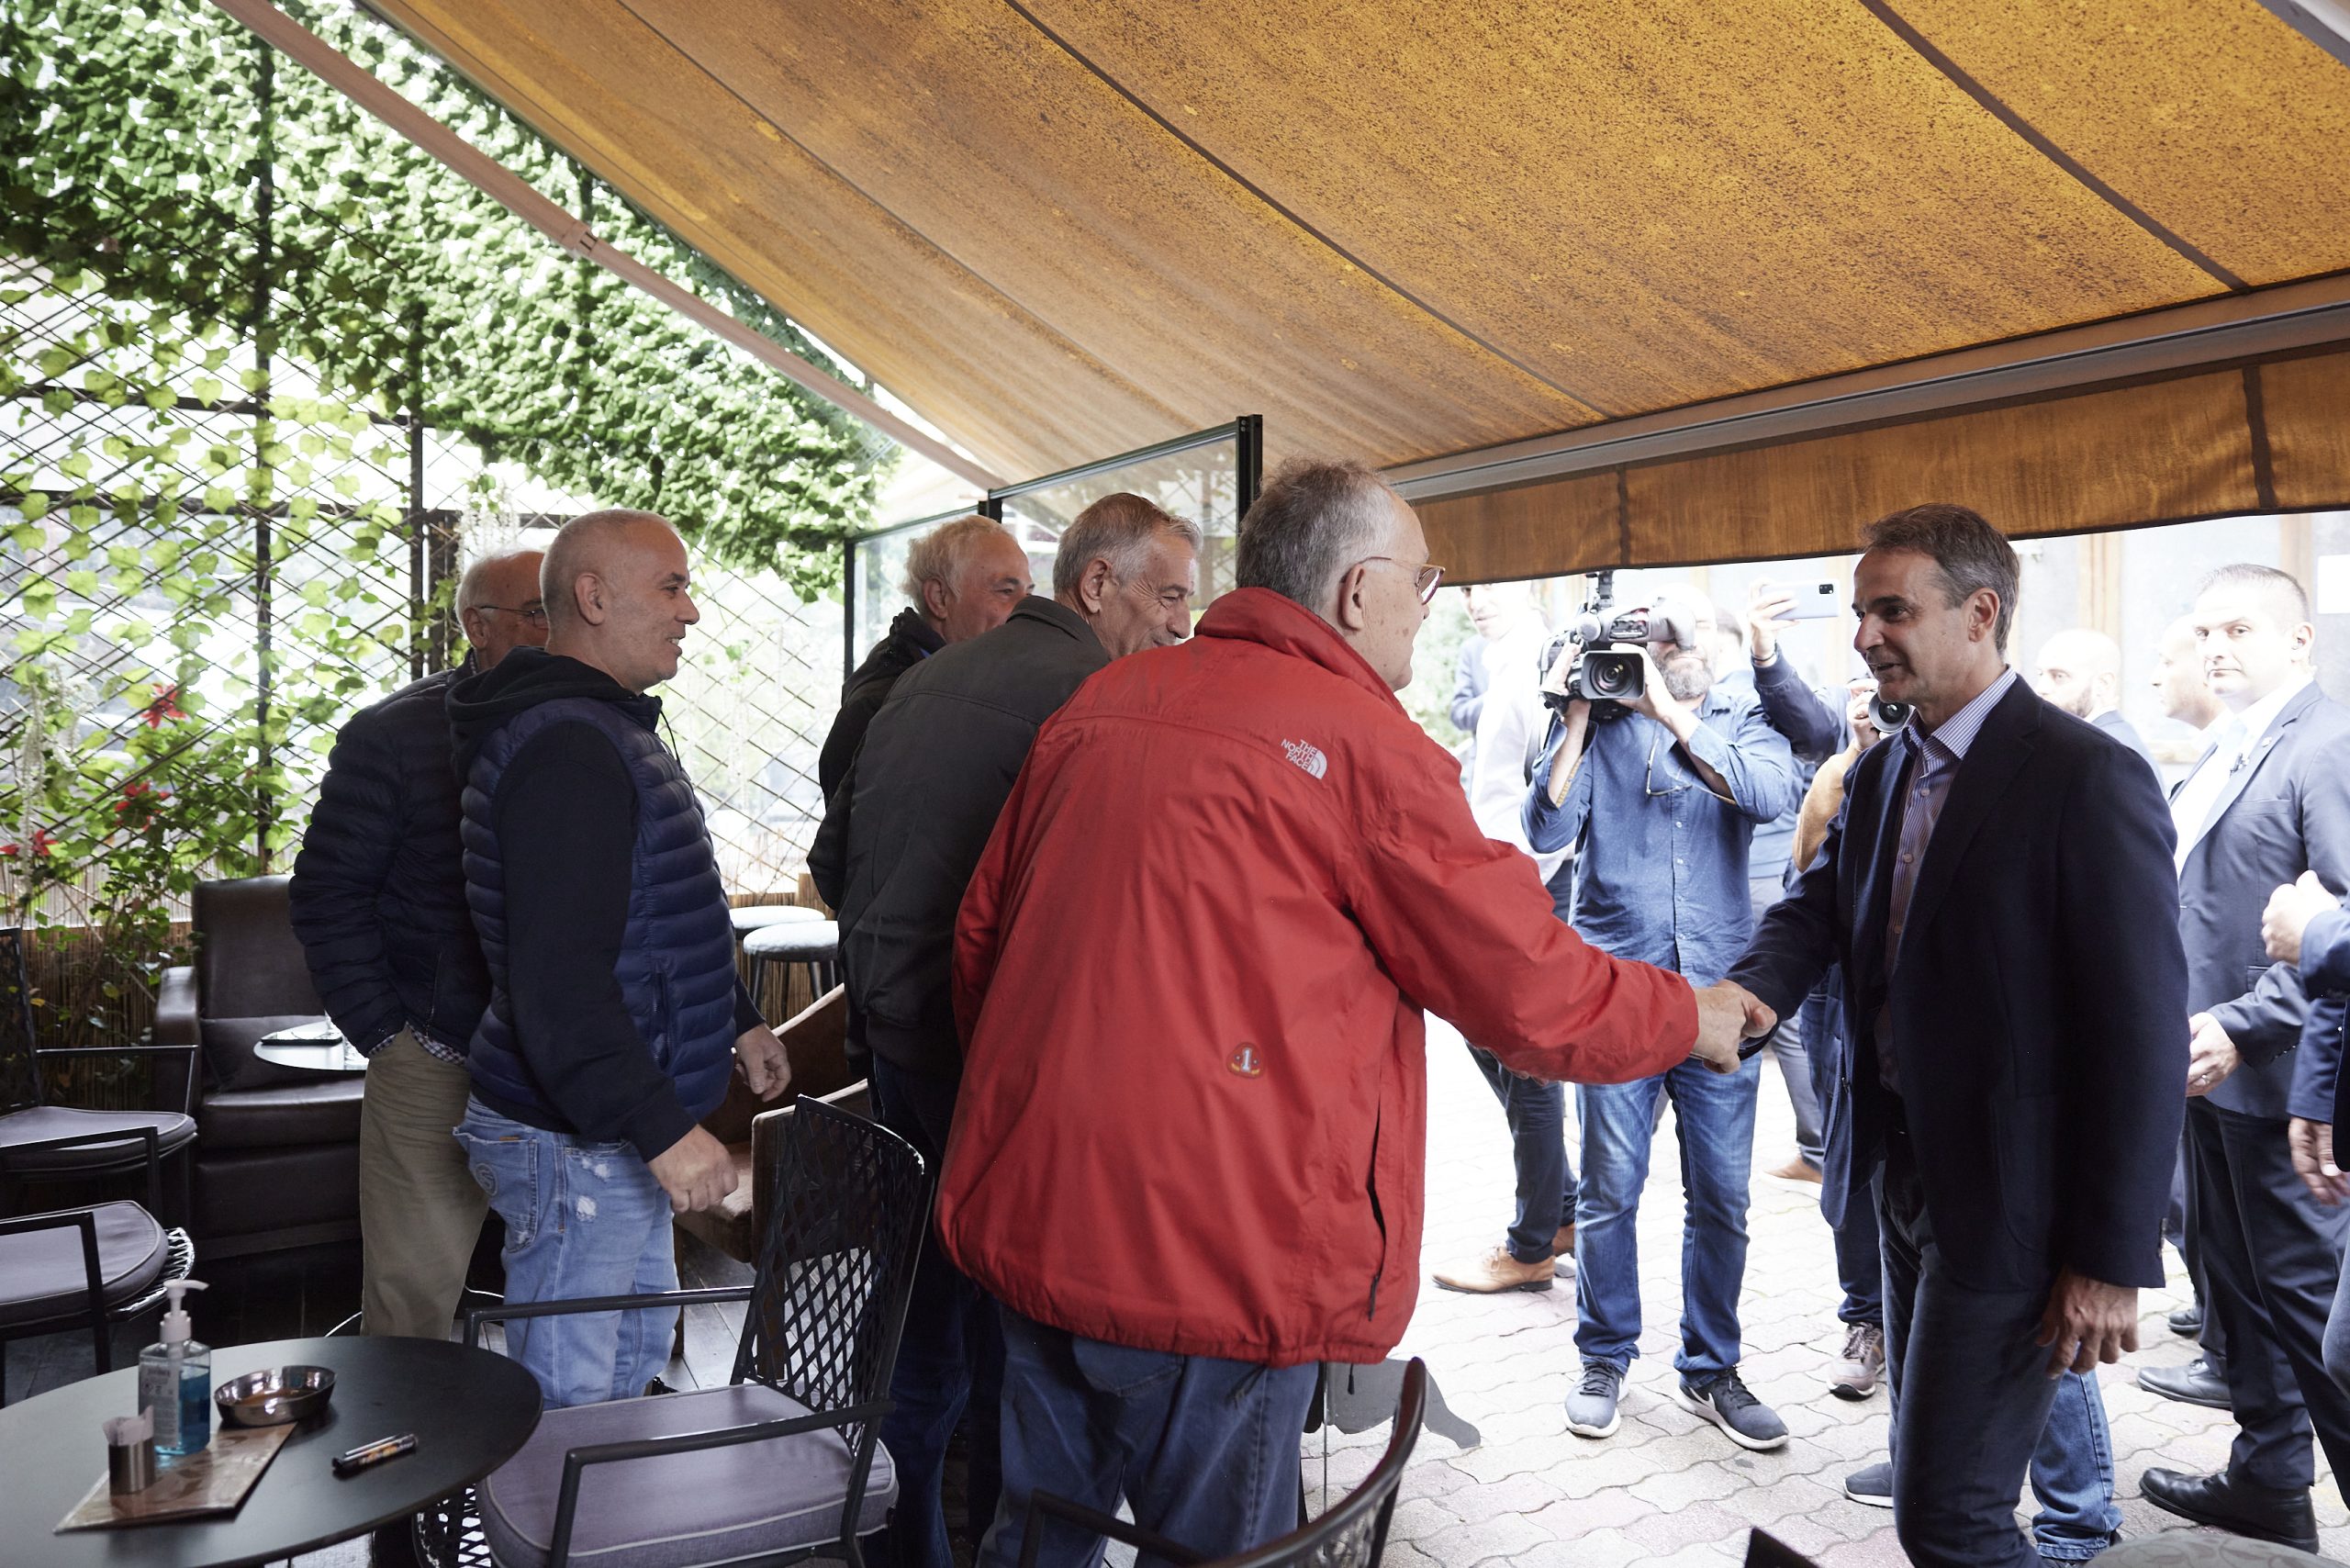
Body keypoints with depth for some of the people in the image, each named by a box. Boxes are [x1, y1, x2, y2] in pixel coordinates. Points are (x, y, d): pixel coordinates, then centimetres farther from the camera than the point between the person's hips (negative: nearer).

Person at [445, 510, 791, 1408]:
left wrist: (736, 1022, 23)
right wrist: (663, 1130, -28)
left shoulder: (606, 729, 15)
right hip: (576, 1144, -11)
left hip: (619, 1132, 11)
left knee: (637, 1360, 22)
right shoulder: (566, 748, -21)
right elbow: (557, 980, -28)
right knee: (567, 1404, 2)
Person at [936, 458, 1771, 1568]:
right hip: (1211, 1256, -6)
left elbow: (979, 933, 15)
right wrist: (1693, 1018, 13)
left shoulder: (1097, 705, 8)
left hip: (1026, 1216, 7)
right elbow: (1530, 995, -5)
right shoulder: (1360, 743, -11)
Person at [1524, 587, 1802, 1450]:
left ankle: (1710, 1367, 26)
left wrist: (1670, 713, -17)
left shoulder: (1741, 717, 7)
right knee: (1609, 1190, 5)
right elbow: (1547, 830, -9)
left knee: (1722, 1197, 8)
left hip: (1718, 991, 2)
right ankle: (1604, 1362, 23)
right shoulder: (1599, 722, 4)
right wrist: (1578, 715, -12)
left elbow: (1771, 790, -15)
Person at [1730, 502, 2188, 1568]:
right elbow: (1816, 911, 0)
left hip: (2013, 1199, -8)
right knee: (1927, 1465, 21)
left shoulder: (2087, 778, -17)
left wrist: (2113, 1257, -17)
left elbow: (2141, 1031, -18)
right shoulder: (1877, 774, 8)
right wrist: (1752, 993, -23)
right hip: (1906, 1169, 8)